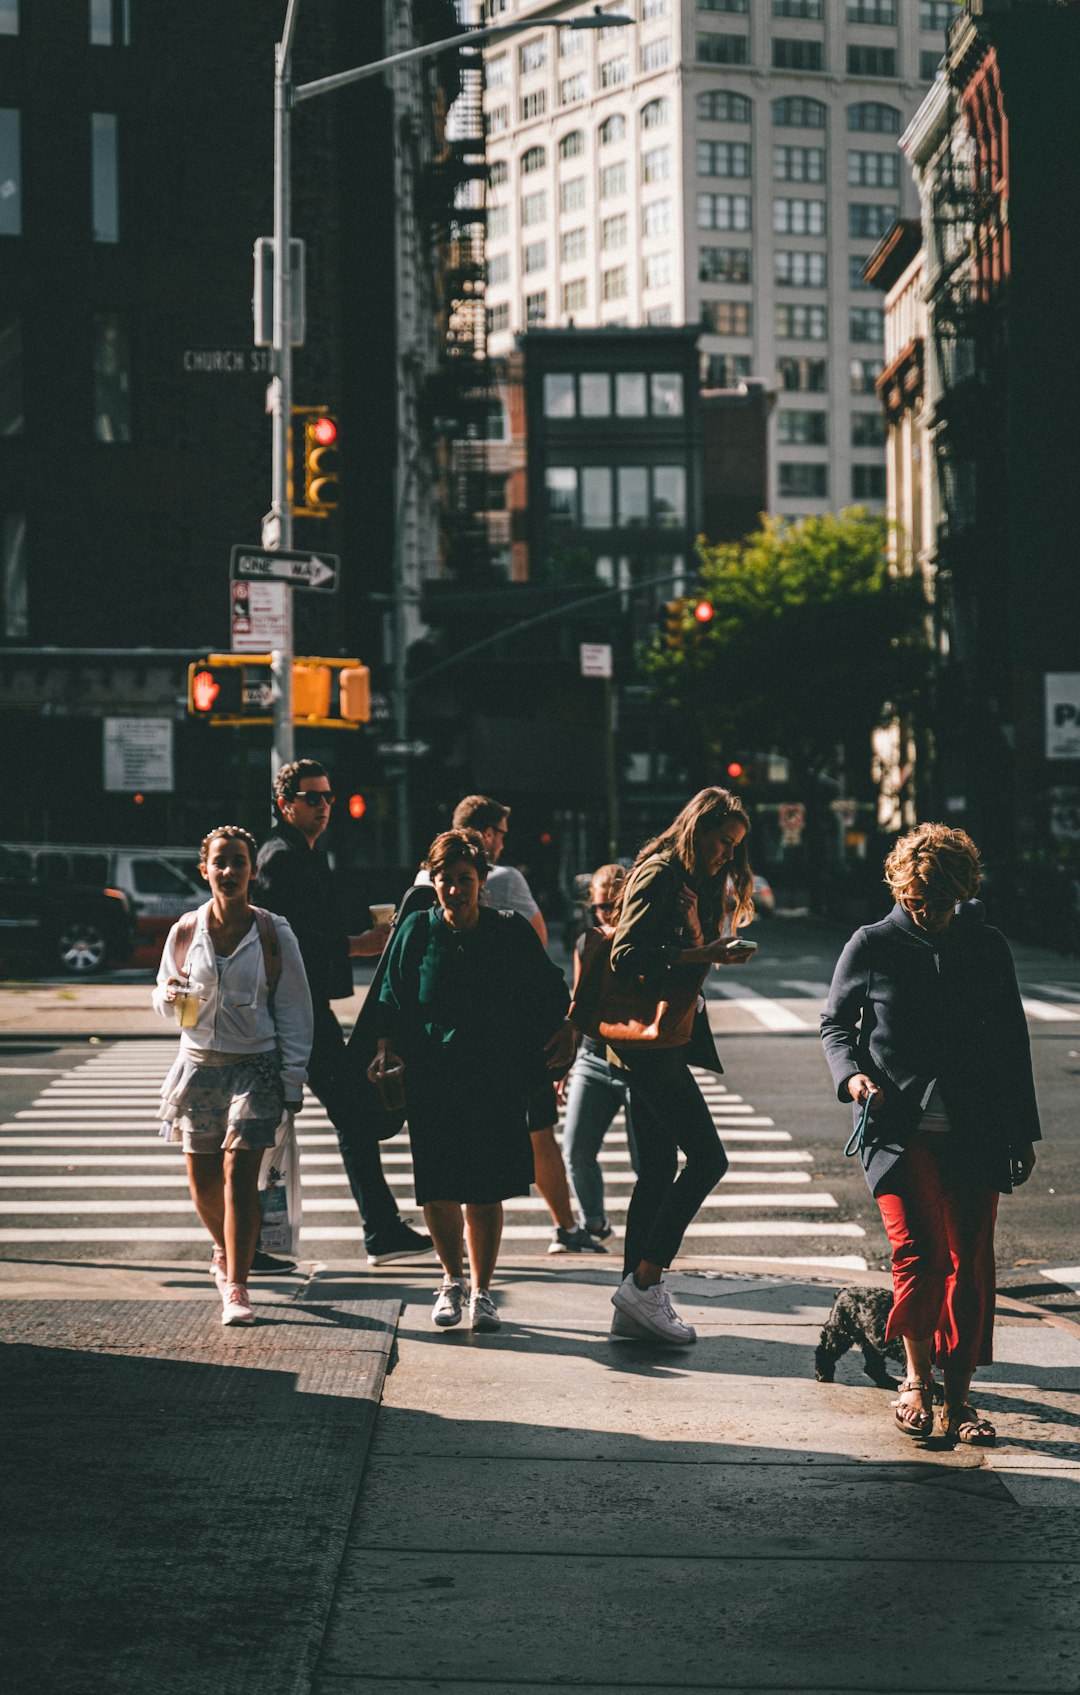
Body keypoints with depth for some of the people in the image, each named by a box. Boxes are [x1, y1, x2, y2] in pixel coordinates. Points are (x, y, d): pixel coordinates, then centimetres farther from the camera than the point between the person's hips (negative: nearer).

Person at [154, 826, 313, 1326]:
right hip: (198, 1065, 3)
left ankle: (235, 1288, -8)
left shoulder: (273, 934, -3)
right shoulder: (185, 932, 2)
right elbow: (164, 1000, 15)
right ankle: (226, 1251, 39)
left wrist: (293, 1081, -3)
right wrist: (171, 996, -10)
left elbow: (294, 1010, 1)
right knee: (202, 1180, 10)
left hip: (255, 1068, -3)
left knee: (239, 1176, -12)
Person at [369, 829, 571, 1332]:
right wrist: (386, 1049, -5)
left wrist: (558, 1048, -4)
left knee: (486, 1192, 0)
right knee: (437, 1190, 2)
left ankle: (481, 1291, 16)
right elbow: (391, 1001, 9)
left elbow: (549, 998, 8)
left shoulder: (512, 932, 1)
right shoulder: (416, 932, 2)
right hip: (430, 1081, 1)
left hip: (497, 1083, -1)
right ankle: (452, 1280, 26)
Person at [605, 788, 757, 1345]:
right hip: (648, 1037, -10)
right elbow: (626, 955, -19)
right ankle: (642, 1283, -10)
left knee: (658, 1168, 9)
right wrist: (704, 955, -20)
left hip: (662, 1040, 10)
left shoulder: (691, 882, 19)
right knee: (707, 1157, -11)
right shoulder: (659, 875, -11)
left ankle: (637, 1304, 11)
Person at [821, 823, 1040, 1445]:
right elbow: (835, 1022, 14)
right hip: (899, 1128, -2)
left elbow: (1013, 1041, 16)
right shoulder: (872, 946, 3)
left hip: (975, 1135, 2)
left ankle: (958, 1397, 11)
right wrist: (851, 1072, -7)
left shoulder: (990, 948, 8)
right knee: (918, 1252, -14)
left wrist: (1023, 1132, 16)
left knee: (970, 1264, 0)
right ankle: (917, 1377, 6)